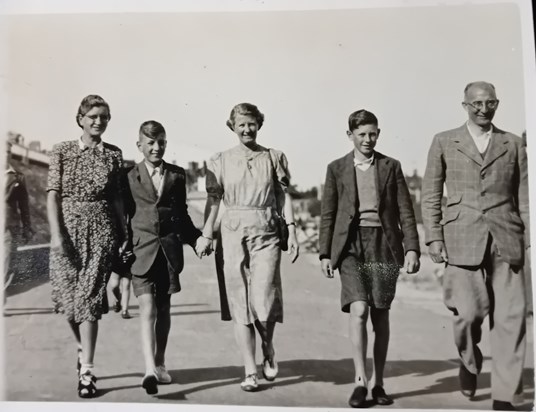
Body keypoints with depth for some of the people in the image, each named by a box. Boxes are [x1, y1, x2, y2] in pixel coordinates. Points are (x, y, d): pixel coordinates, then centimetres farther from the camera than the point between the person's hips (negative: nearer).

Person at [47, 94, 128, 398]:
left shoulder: (114, 154, 6)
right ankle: (83, 350, 33)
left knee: (89, 297, -5)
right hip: (68, 228, 1)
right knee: (66, 295, 5)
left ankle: (87, 371, 0)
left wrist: (124, 234, 4)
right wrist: (57, 233, -10)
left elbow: (117, 198, 8)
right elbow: (53, 194, -1)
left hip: (101, 230, -1)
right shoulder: (62, 151, 4)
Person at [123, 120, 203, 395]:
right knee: (147, 308, -12)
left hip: (169, 249, 3)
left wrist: (196, 238, 3)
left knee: (163, 309, 12)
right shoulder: (130, 177, 3)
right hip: (141, 249, -3)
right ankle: (150, 370, -17)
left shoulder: (177, 175, 9)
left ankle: (160, 364, 26)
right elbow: (122, 217, 6)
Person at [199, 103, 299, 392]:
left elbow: (284, 196, 9)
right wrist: (207, 235, -1)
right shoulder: (220, 161, 10)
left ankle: (268, 349, 23)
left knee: (263, 300, -10)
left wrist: (292, 232, 1)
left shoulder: (275, 157, 9)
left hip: (266, 233, -1)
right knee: (239, 304, 1)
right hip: (233, 233, 1)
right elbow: (213, 200, 8)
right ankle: (250, 372, 10)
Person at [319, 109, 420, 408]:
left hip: (384, 245, 1)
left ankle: (378, 382, 18)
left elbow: (405, 211, 5)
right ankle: (361, 381, -7)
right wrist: (325, 254, 3)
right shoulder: (337, 169, 7)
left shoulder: (391, 167, 8)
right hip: (351, 245, -1)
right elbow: (328, 214, 8)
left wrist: (412, 248, -5)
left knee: (381, 316, 6)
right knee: (359, 310, -17)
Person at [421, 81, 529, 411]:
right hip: (463, 239, -1)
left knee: (510, 317, -3)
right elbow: (431, 195, 8)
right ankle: (469, 361, 24)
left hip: (506, 239, 2)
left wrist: (531, 238, 3)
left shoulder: (514, 145, 14)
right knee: (469, 311, -9)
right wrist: (433, 238, -1)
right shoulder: (444, 143, 10)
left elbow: (524, 197, 12)